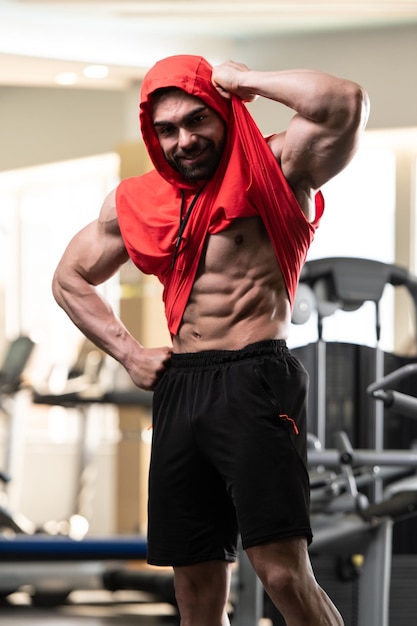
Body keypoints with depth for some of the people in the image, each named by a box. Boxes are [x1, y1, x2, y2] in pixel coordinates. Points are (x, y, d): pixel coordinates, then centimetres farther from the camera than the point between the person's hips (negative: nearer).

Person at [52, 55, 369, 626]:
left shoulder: (273, 171, 0)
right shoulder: (137, 202, 15)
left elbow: (346, 105, -19)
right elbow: (70, 279, 29)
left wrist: (242, 80, -7)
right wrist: (128, 353, 15)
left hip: (255, 382, -6)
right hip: (177, 389, 6)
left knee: (284, 575, -18)